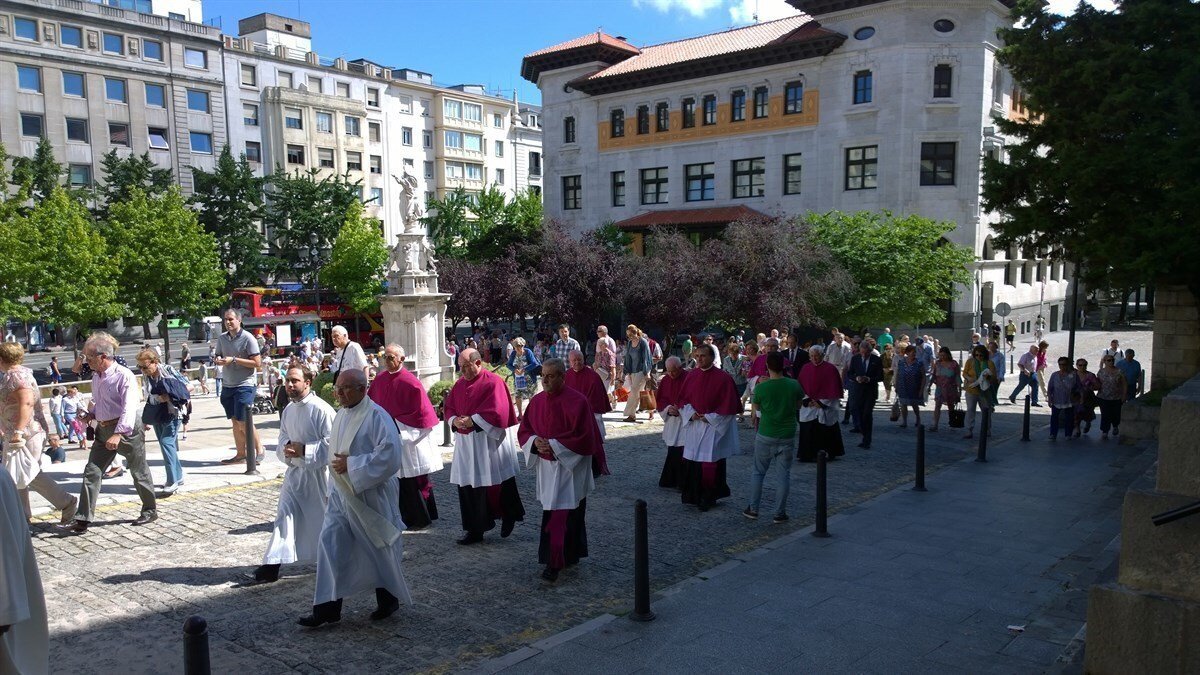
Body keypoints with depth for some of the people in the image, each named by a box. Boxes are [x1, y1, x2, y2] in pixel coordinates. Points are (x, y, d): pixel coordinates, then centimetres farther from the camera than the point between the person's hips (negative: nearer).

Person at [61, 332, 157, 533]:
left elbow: (129, 408, -26)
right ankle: (83, 519, 5)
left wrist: (118, 434, -35)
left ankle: (150, 511, 22)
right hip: (103, 429, 8)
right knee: (91, 472, 1)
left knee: (139, 472, 6)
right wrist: (91, 415, 2)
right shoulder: (96, 377, 7)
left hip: (127, 429, -7)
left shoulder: (124, 375, -18)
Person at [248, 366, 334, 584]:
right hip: (294, 470, 6)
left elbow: (332, 443, -20)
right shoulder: (288, 409, 6)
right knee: (284, 515, 4)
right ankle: (271, 566, 7)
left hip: (317, 472, -6)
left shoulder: (321, 409, -18)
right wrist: (286, 448, -8)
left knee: (324, 517, 8)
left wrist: (304, 450, -24)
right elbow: (282, 438, 15)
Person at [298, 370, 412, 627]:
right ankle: (328, 607, 9)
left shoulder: (376, 416, -17)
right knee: (330, 546, 1)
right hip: (341, 494, 7)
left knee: (380, 549, 8)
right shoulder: (340, 416, 7)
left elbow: (390, 455, -25)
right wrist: (336, 463, 7)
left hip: (370, 496, -7)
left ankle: (389, 600, 28)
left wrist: (351, 464, -22)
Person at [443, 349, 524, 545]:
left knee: (497, 483, 3)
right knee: (468, 486, 6)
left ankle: (509, 517, 27)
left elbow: (496, 411, -18)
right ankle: (475, 530, 13)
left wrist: (471, 421, -20)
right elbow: (448, 407, 12)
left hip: (488, 441, -6)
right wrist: (454, 420, -9)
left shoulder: (493, 382, -10)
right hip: (465, 442, 6)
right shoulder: (459, 384, 12)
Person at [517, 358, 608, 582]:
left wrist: (554, 445, -20)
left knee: (560, 514, -7)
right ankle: (570, 555, 28)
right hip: (547, 465, 6)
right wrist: (535, 441, -11)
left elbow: (583, 437, -16)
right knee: (569, 511, 16)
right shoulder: (537, 401, 5)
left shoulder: (577, 401, -14)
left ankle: (554, 563, -3)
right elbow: (524, 429, 10)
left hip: (570, 465, -5)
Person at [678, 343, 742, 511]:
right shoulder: (692, 376, 5)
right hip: (693, 425, 5)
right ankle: (694, 495, 19)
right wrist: (691, 413, -5)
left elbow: (729, 405, -9)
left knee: (709, 464, -4)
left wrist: (709, 417, -11)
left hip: (713, 426, -5)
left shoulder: (723, 378, -10)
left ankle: (708, 497, 11)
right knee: (691, 463, 6)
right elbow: (683, 398, 12)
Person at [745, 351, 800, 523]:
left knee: (758, 472, 13)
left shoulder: (761, 388, -13)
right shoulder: (794, 385, -7)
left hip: (765, 435, -1)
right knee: (784, 474, 8)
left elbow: (754, 409, 2)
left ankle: (753, 509, 16)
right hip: (787, 436, 1)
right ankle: (780, 513, 10)